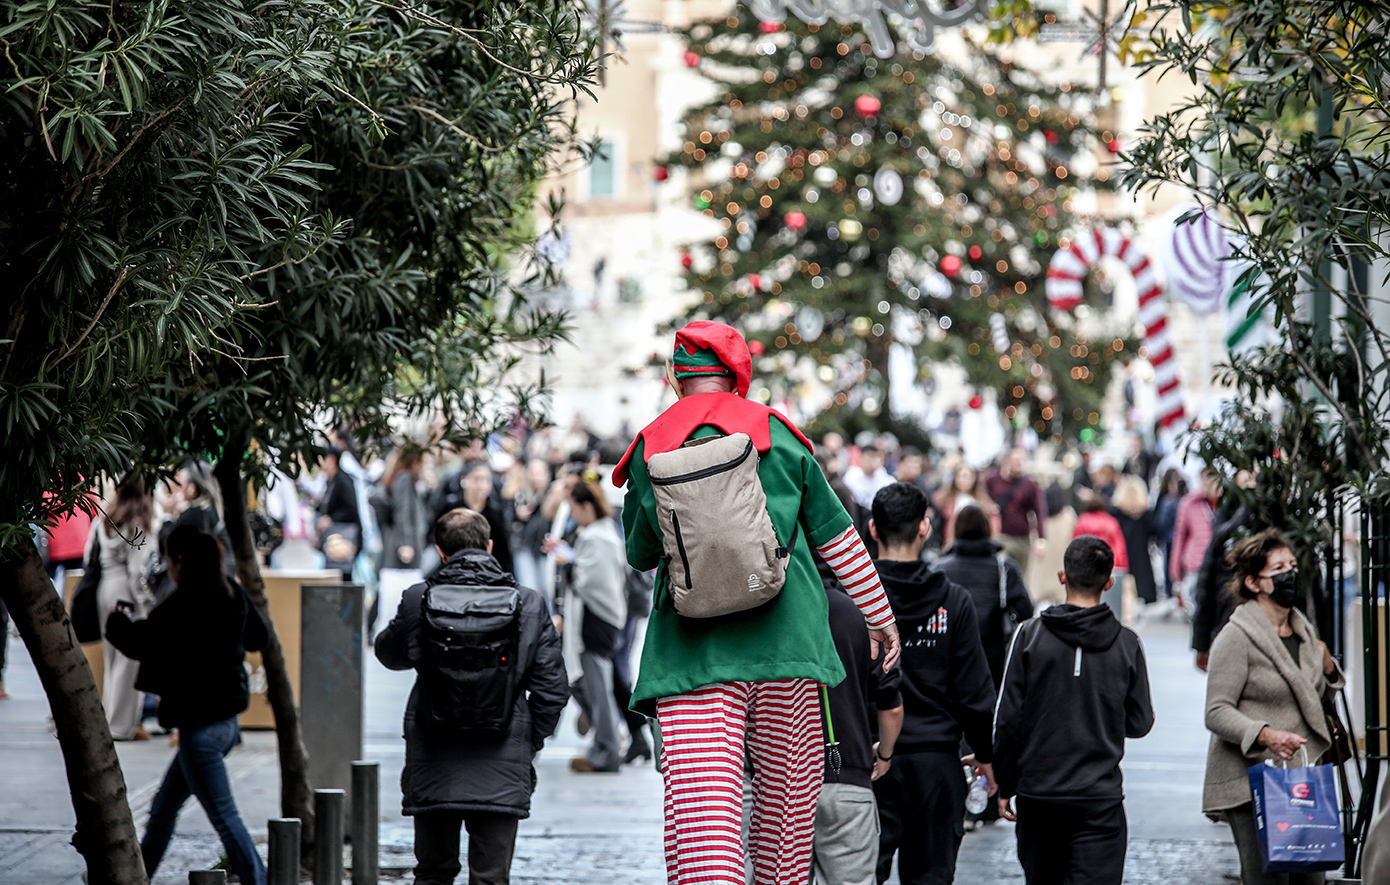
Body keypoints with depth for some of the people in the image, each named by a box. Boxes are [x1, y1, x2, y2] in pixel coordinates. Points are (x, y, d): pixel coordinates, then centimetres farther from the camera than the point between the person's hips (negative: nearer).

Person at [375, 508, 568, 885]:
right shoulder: (530, 604, 0)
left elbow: (389, 653, 18)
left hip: (433, 768, 1)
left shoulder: (418, 600, -2)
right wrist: (529, 743, 14)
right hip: (501, 769, -1)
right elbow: (553, 688, 1)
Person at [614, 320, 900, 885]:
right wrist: (881, 616, 23)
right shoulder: (777, 436, 8)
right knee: (787, 795, 14)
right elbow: (837, 537, 13)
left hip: (690, 651, -1)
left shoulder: (650, 450, 8)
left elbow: (639, 555, 18)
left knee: (700, 816, -9)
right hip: (785, 644, 1)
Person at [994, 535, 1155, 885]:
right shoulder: (1126, 643, -3)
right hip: (1100, 797, -1)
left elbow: (1007, 719, -4)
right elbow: (1140, 724, 4)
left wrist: (1005, 786, 6)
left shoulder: (1030, 635, -5)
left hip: (1037, 793, 1)